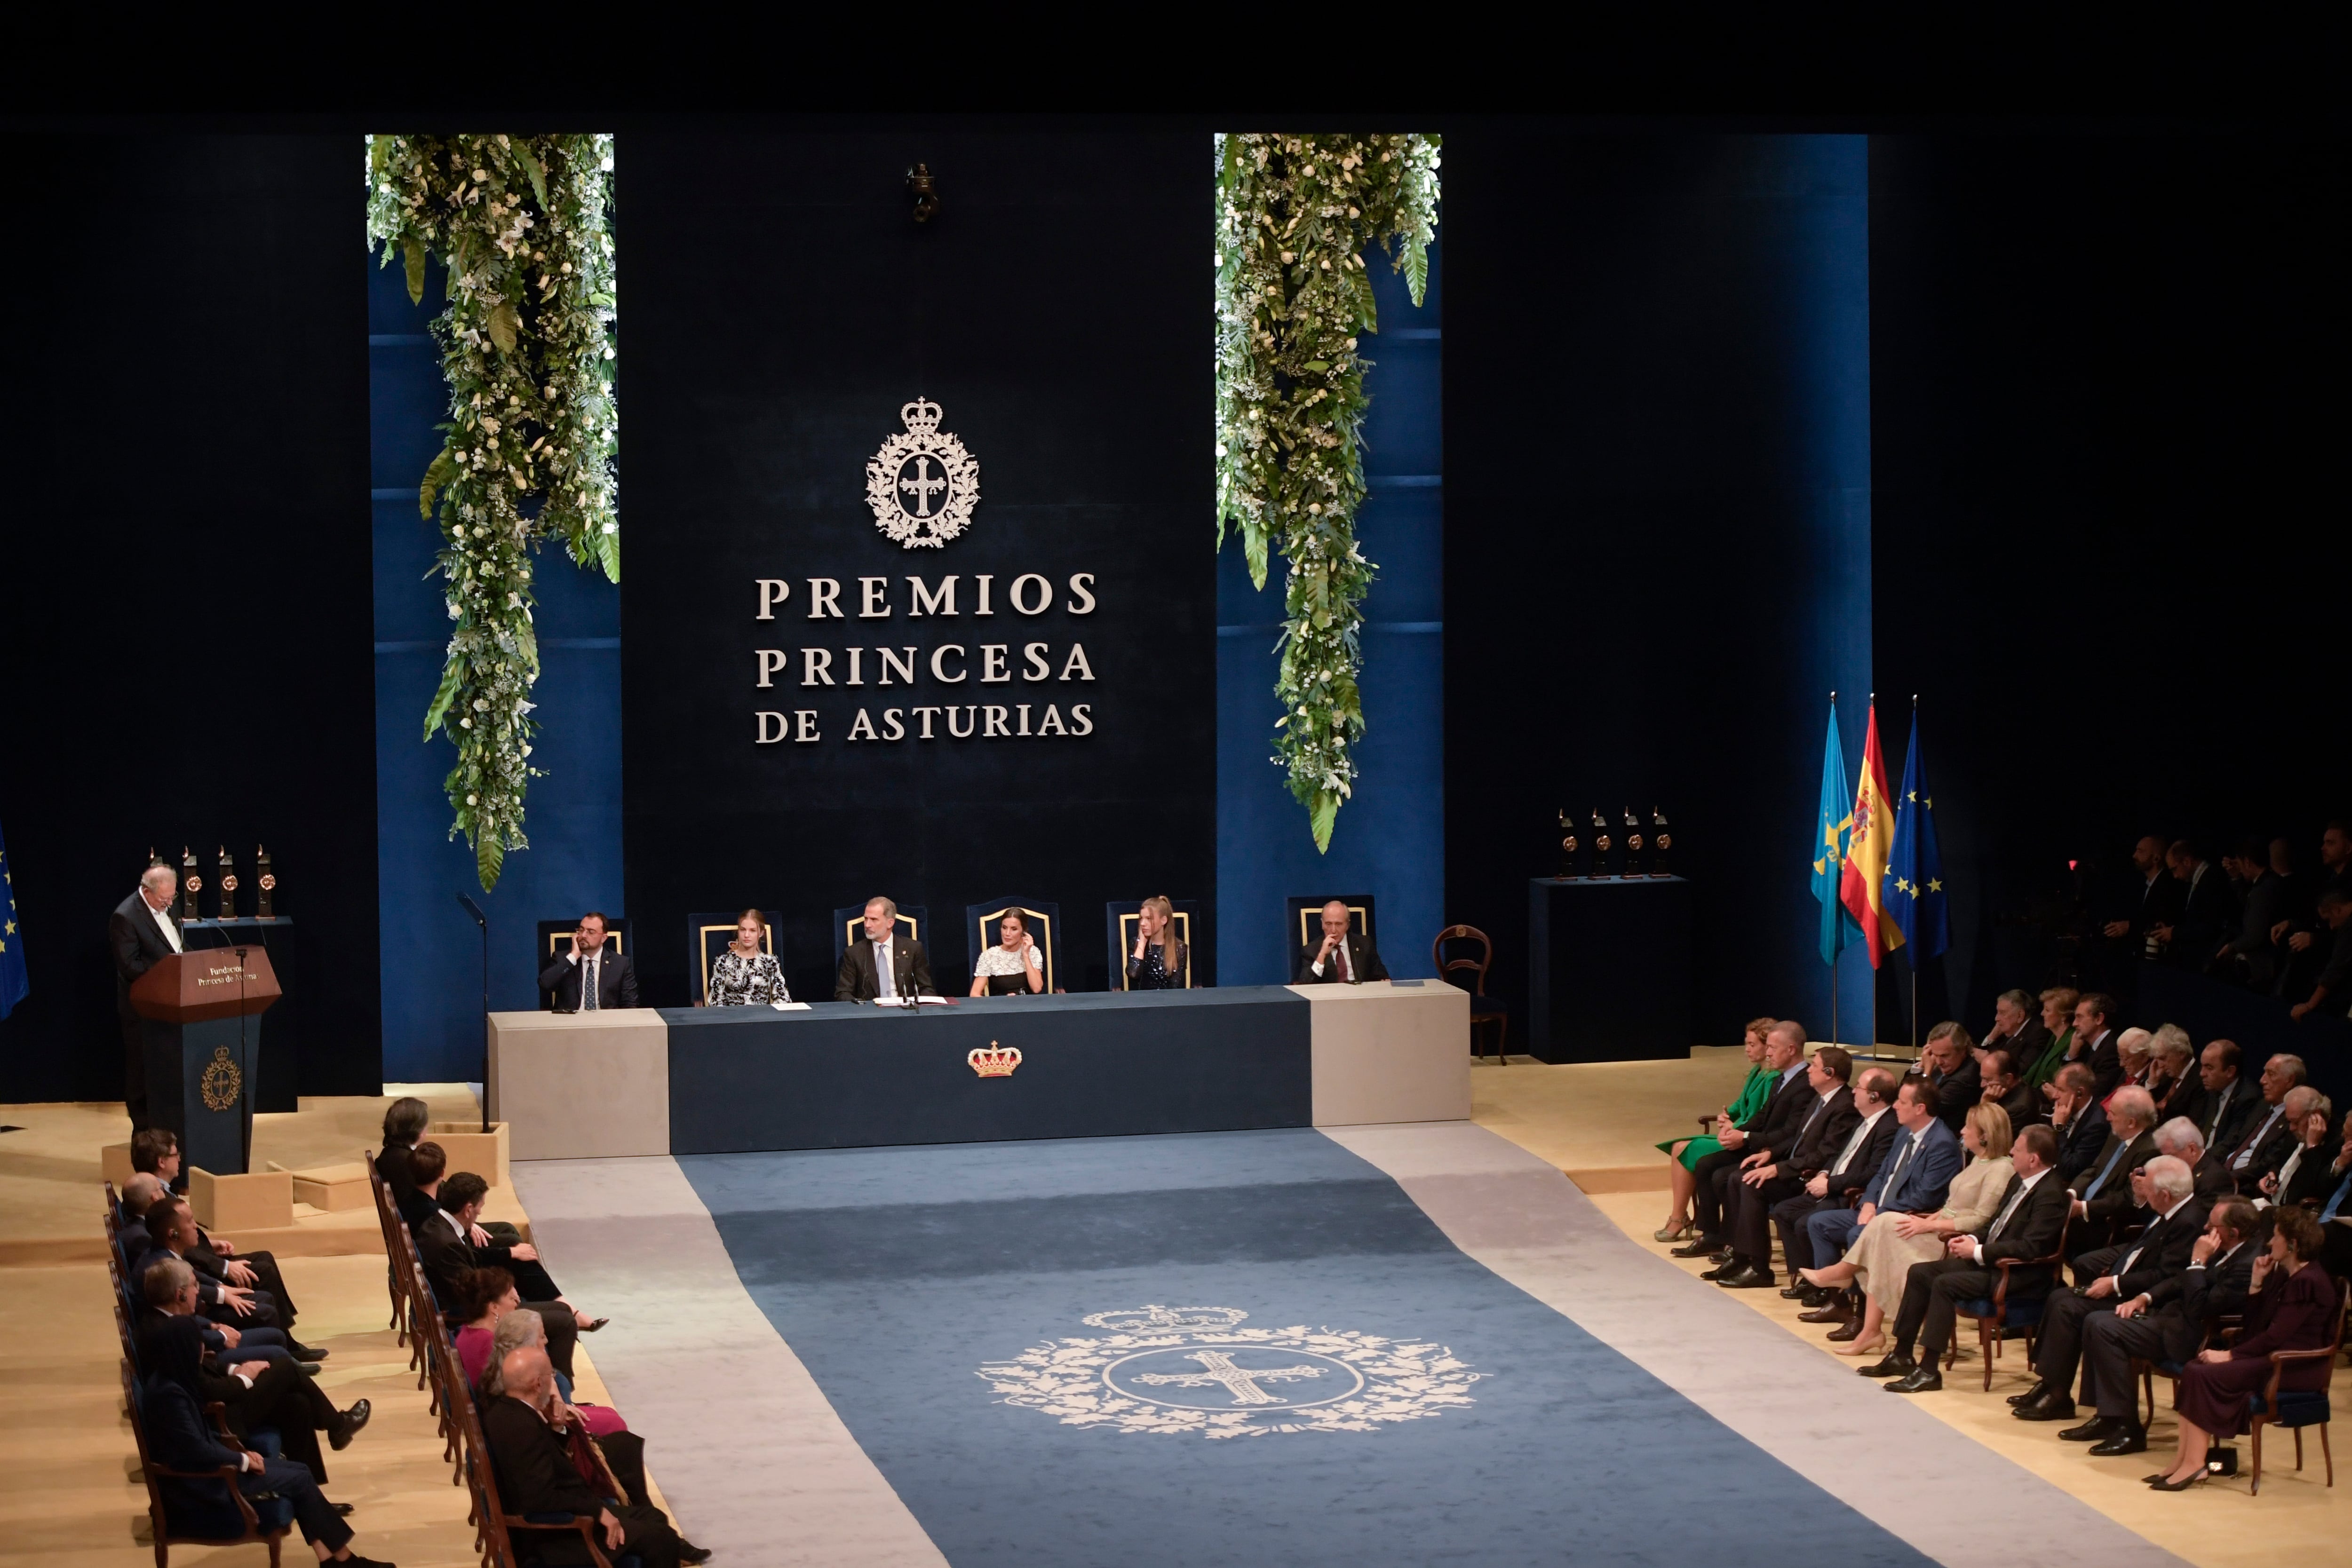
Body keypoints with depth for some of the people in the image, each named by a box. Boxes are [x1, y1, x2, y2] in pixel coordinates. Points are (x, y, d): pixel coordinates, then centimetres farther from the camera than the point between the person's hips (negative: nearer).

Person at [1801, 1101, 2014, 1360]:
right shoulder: (1977, 1161, 17)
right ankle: (1871, 1332, -14)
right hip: (1941, 1232, 9)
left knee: (1887, 1223, -20)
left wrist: (1931, 1226, -19)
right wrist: (1929, 1220, 3)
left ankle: (1843, 1272, 0)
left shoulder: (2001, 1169, -13)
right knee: (1881, 1257, -11)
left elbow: (1982, 1221, -19)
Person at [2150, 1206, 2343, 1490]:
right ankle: (2186, 1459, -14)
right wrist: (2258, 1280, 4)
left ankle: (2194, 1464, -19)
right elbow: (2253, 1325, 14)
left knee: (2205, 1376, -22)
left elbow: (2277, 1336, -20)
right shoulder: (2282, 1275, 16)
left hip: (2295, 1368, -10)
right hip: (2271, 1357, 10)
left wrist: (2230, 1355, -16)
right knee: (2195, 1369, -7)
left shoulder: (2308, 1282, -15)